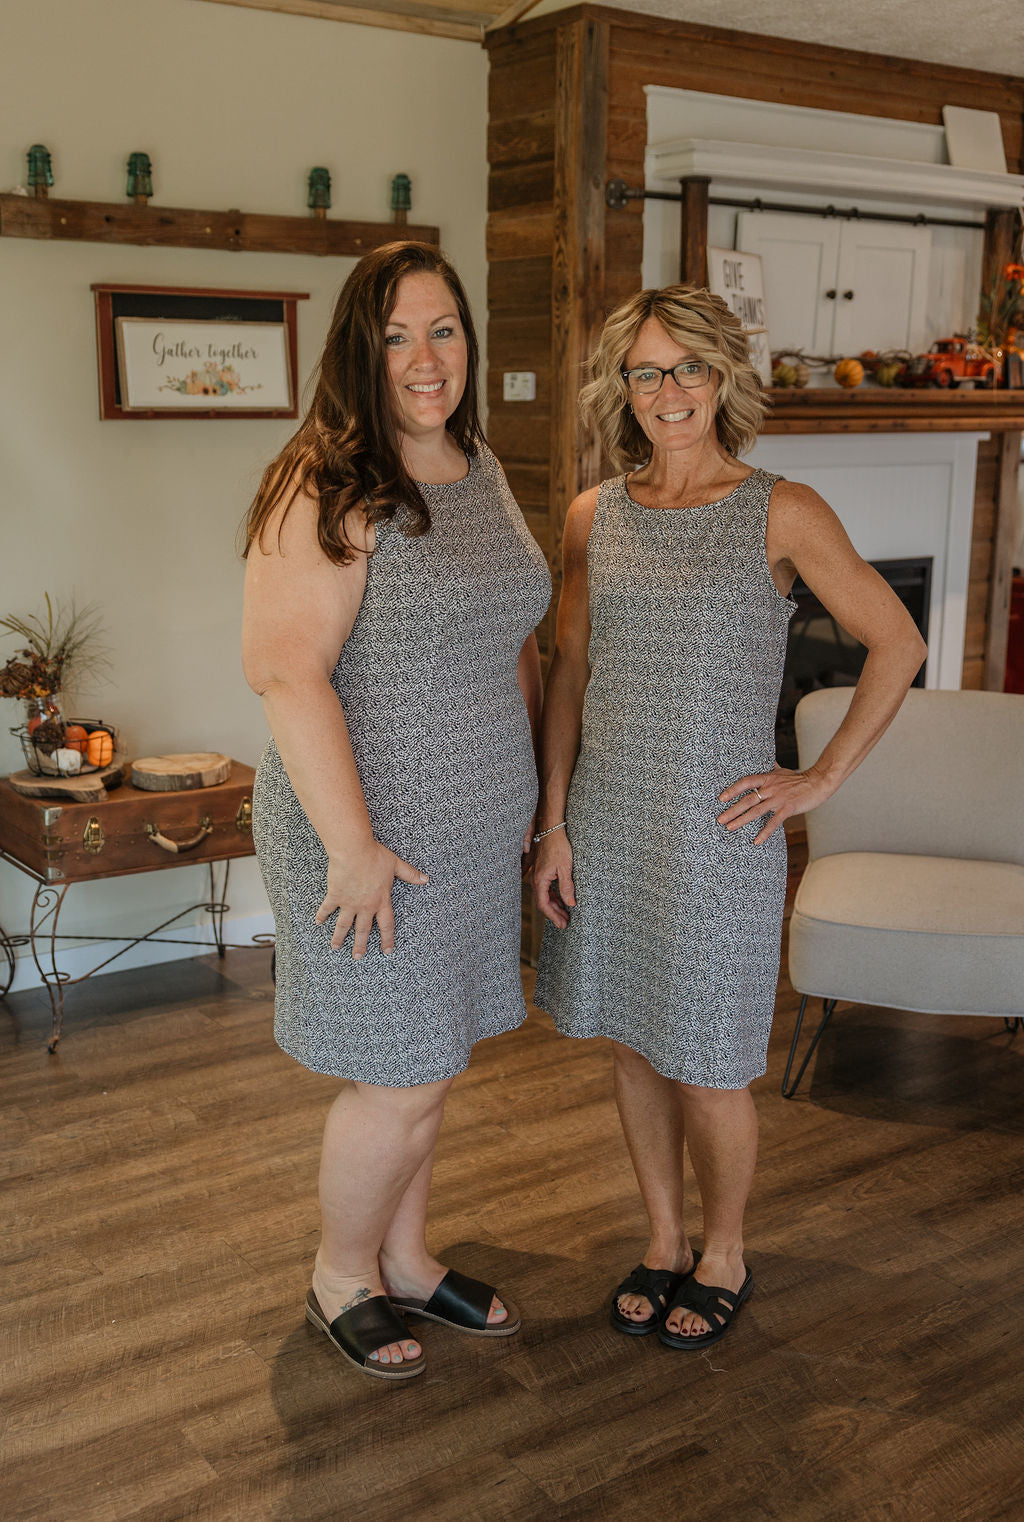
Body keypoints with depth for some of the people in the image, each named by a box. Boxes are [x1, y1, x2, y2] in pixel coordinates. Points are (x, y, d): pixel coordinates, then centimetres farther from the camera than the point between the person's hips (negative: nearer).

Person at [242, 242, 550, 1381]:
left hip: (473, 829, 8)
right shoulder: (328, 490, -17)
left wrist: (527, 780, 17)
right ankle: (340, 1279, 28)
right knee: (402, 1081, 3)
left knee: (429, 1063, 18)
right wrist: (353, 844, -23)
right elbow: (284, 670, -23)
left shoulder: (482, 470, 9)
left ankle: (405, 1257, 38)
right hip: (374, 834, -7)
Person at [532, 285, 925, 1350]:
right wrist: (553, 825, 2)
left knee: (707, 1063, 6)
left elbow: (898, 646, -3)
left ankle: (723, 1259, 31)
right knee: (634, 1043, 15)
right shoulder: (594, 519, 5)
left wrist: (820, 780, -6)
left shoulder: (782, 514, -7)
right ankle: (663, 1241, 35)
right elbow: (569, 677, 7)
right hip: (607, 821, 4)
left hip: (716, 826, -4)